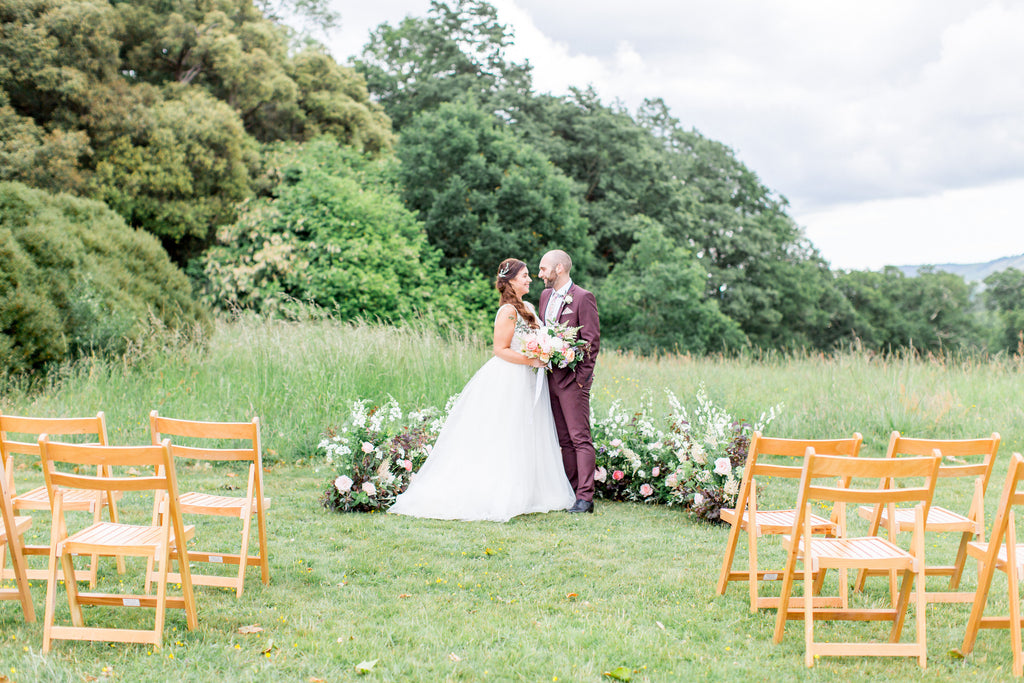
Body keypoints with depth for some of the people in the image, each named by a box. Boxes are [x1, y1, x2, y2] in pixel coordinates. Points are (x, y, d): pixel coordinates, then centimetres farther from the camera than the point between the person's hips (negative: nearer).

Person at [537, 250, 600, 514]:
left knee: (580, 438, -7)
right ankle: (571, 492, 15)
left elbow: (592, 341, -11)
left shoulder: (583, 298, -8)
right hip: (551, 376, 8)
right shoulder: (546, 296, 15)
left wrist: (581, 377, -14)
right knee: (564, 440, 10)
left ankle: (585, 497, -7)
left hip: (572, 379, -8)